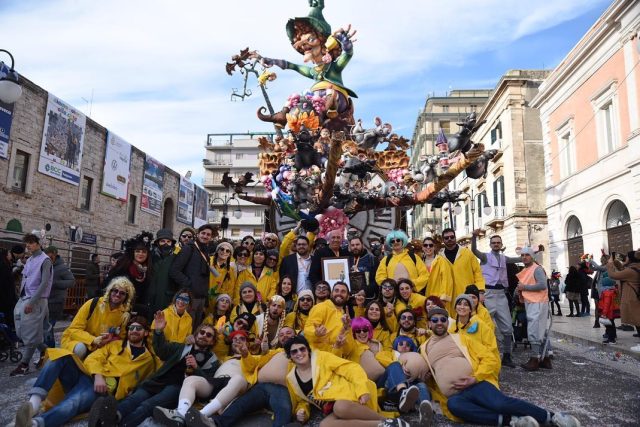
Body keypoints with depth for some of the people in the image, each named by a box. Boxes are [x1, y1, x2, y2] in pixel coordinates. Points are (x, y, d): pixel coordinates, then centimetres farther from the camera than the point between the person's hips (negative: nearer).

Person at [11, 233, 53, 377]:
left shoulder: (45, 260, -10)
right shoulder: (29, 260, 14)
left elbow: (44, 283, -16)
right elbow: (24, 280, 17)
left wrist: (31, 302, -19)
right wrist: (22, 299, 9)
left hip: (36, 301, -8)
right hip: (23, 300, 8)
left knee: (30, 334, -2)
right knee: (22, 332, 11)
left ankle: (24, 365, 5)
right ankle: (44, 350, 26)